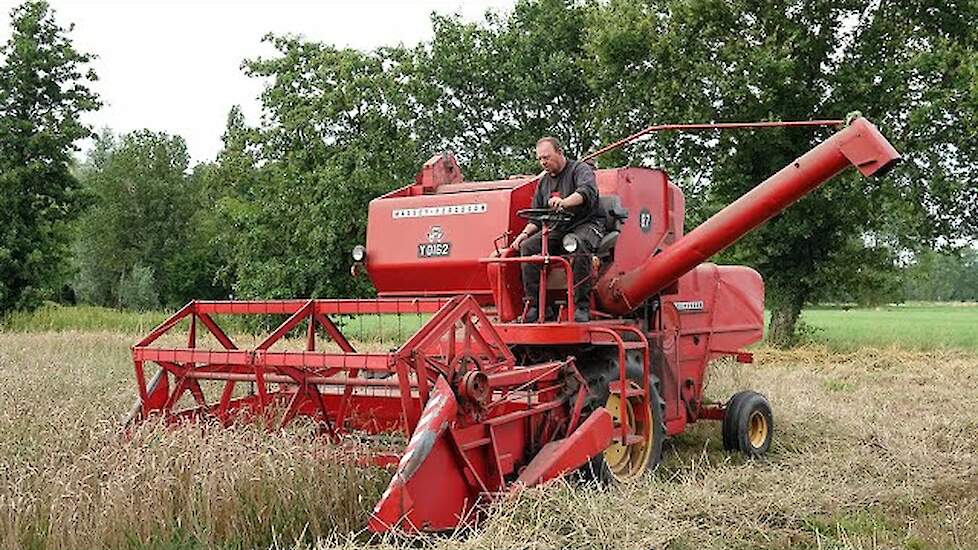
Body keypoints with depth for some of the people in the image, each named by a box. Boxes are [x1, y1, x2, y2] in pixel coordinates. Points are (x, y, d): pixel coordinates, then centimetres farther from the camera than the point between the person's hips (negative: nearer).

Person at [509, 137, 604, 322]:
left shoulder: (580, 169, -2)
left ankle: (582, 307, -34)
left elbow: (588, 191, -25)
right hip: (558, 229, 6)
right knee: (528, 247, -17)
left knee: (579, 244, -39)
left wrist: (564, 202, -44)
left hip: (587, 224, -6)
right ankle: (536, 305, -16)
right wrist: (524, 233, 3)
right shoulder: (544, 182, 18)